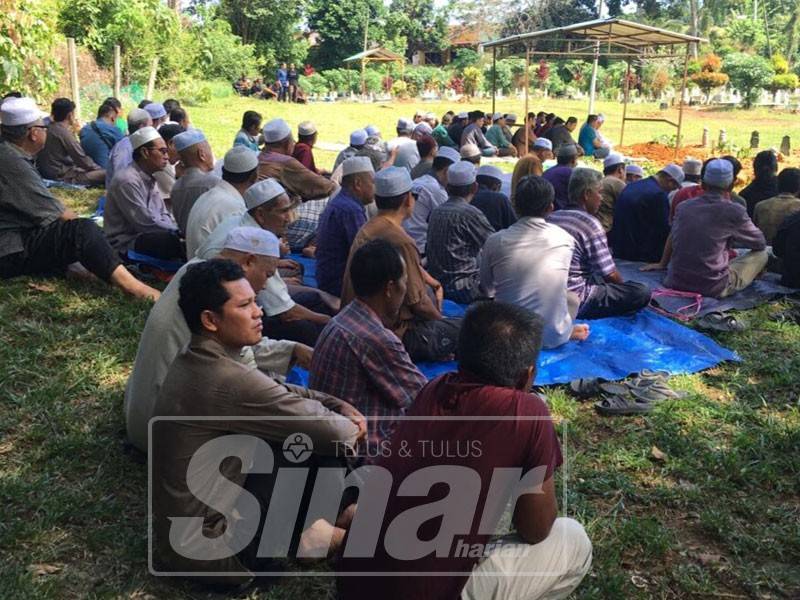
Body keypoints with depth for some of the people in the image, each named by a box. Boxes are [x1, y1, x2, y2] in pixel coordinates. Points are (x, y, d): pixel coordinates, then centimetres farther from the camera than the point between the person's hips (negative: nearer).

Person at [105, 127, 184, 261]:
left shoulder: (149, 179, 13)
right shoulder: (127, 181, -17)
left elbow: (164, 215, 15)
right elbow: (146, 223, -21)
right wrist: (179, 230, -14)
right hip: (125, 245, -9)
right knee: (175, 240, -31)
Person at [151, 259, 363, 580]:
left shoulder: (195, 359, 1)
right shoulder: (230, 381, -29)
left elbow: (276, 392, 14)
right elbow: (330, 432, -22)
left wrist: (338, 404, 1)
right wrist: (354, 427, 1)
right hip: (207, 548, -9)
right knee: (317, 442, -10)